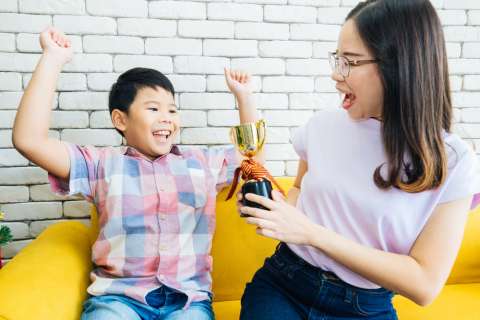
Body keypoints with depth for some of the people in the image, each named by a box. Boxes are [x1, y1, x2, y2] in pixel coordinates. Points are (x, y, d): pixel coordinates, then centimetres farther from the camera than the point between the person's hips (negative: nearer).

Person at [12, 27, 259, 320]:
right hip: (117, 296, -1)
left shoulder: (203, 162, 14)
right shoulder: (103, 165, 5)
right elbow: (29, 140, -4)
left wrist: (243, 96, 18)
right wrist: (53, 60, -4)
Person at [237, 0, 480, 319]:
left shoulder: (452, 161, -11)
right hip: (282, 285, 2)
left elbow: (425, 285, -13)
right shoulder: (323, 124, -3)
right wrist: (274, 208, -8)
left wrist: (312, 233, -22)